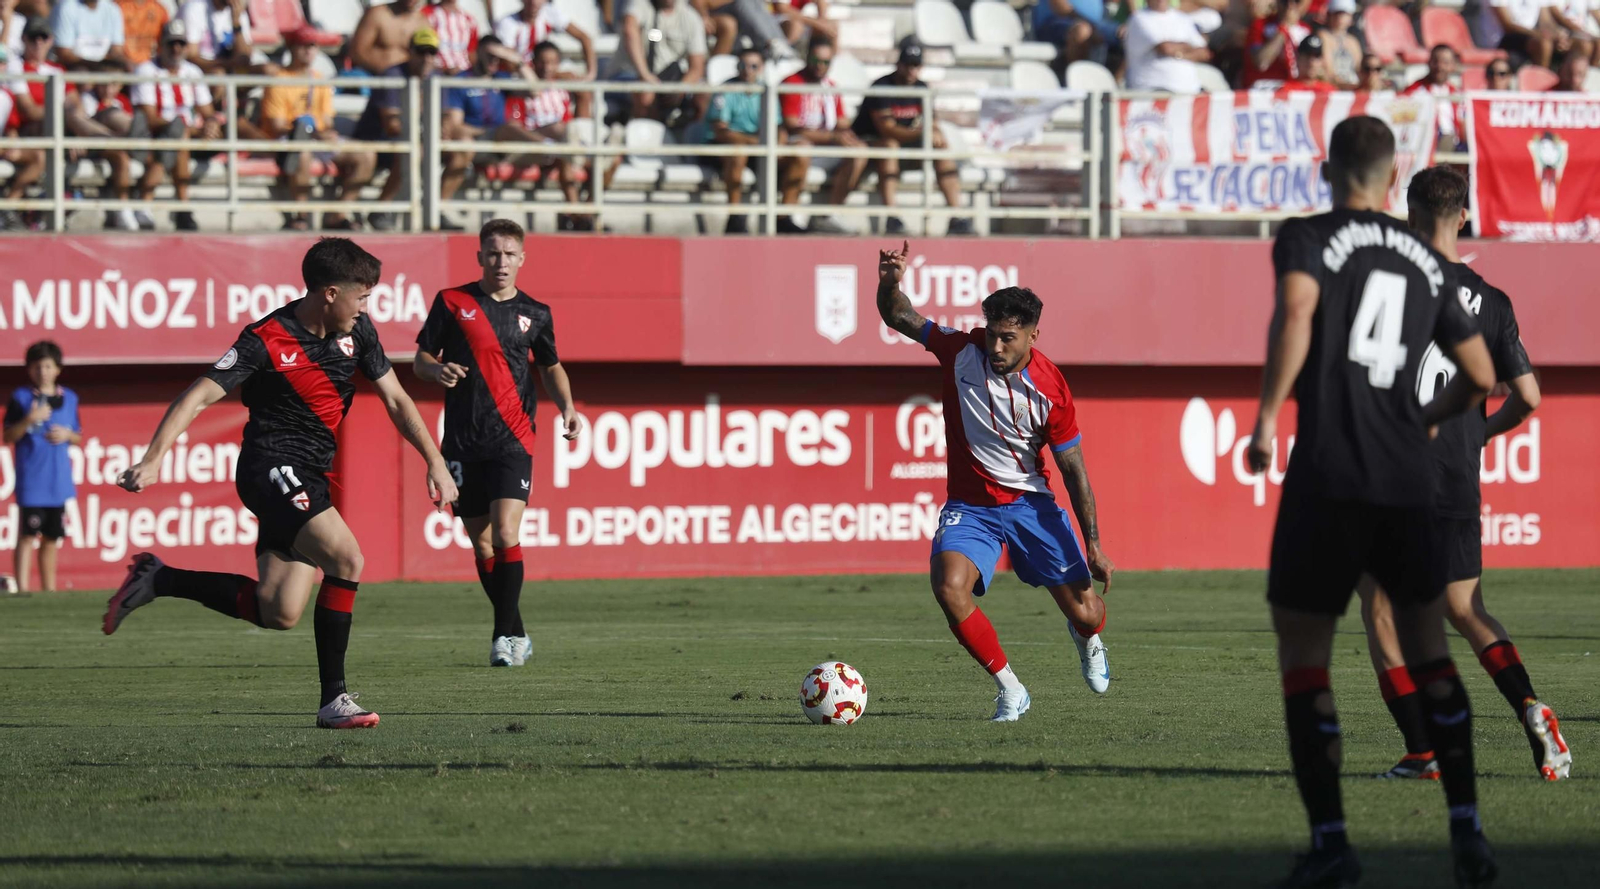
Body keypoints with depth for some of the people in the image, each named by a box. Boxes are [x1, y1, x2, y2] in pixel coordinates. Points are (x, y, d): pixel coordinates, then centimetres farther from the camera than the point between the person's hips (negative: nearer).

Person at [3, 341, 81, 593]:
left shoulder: (69, 399, 9)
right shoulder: (21, 398, -2)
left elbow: (78, 437, 16)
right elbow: (8, 437, -5)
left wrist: (67, 435, -6)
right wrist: (29, 420, -20)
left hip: (59, 480, 4)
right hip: (31, 481, -4)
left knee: (52, 538, 11)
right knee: (27, 535, -8)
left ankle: (49, 589, 19)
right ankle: (22, 588, -11)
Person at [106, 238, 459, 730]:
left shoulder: (356, 332, 4)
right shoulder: (267, 341, -15)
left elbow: (395, 399, 15)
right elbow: (198, 397, -16)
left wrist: (435, 462, 9)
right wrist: (153, 460, -26)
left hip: (310, 478, 8)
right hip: (271, 465, -8)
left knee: (280, 613, 1)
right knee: (346, 558, -25)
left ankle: (156, 580, 17)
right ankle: (333, 699, -19)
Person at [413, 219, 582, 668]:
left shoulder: (534, 314, 9)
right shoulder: (451, 303, 5)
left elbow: (551, 367, 23)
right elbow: (420, 360, 9)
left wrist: (567, 406, 5)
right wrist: (436, 370, -14)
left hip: (512, 441, -1)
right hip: (463, 441, 1)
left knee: (505, 534, -16)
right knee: (481, 542, 5)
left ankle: (505, 635, -10)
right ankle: (517, 633, 19)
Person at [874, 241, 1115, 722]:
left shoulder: (1050, 389, -15)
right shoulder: (961, 350, -12)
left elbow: (1073, 469, -7)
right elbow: (898, 317, 0)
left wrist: (1093, 546, -8)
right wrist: (891, 282, -25)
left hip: (1029, 502, 0)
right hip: (969, 506, 0)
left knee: (1085, 615, 3)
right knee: (949, 587, -29)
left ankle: (1088, 640, 46)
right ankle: (1010, 690, -12)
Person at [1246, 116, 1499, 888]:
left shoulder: (1307, 239, 1)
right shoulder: (1427, 264, 15)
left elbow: (1295, 315, -20)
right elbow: (1480, 376, 20)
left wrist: (1266, 416, -15)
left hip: (1328, 477, -4)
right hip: (1409, 479, 4)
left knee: (1302, 657, 4)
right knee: (1428, 649, 17)